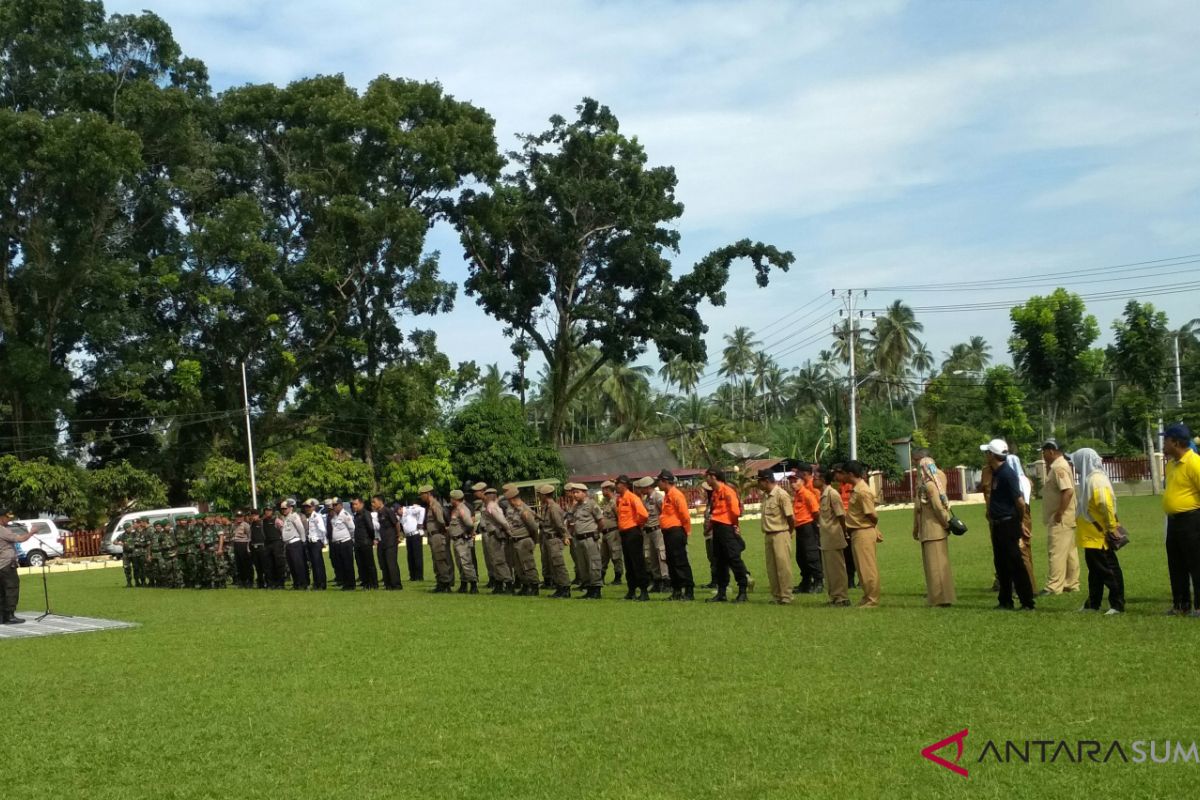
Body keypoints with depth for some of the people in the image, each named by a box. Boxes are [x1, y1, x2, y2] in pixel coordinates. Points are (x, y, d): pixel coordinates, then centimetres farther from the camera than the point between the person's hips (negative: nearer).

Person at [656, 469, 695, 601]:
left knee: (681, 562, -10)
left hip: (676, 532, -10)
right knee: (671, 562, 12)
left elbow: (685, 513, -17)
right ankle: (676, 591, 18)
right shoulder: (667, 495, 17)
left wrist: (687, 530, -10)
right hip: (668, 533, 10)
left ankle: (689, 591, -9)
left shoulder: (676, 494, -13)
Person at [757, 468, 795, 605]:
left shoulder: (781, 495, -13)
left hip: (781, 535, -8)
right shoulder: (765, 495, 10)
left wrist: (789, 532, 1)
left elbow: (791, 517, -11)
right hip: (769, 535, 8)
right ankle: (776, 596, 18)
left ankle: (786, 597, 0)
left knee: (783, 566, -4)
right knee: (771, 568, 10)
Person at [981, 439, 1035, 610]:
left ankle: (1027, 602, -1)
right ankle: (1005, 601, 22)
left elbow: (1020, 501, -20)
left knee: (1015, 565, -6)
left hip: (1008, 525, -10)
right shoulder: (996, 473, 11)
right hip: (998, 525, 10)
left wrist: (1019, 520, -6)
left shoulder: (1007, 474, -18)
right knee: (1001, 565, 14)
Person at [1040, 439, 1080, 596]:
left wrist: (1059, 513, -23)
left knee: (1056, 552, -9)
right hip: (1066, 519, 11)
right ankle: (1071, 584, 19)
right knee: (1070, 552, 13)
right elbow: (1054, 487, 22)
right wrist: (1048, 467, 13)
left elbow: (1068, 491, -27)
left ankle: (1053, 587, -9)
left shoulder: (1059, 468, -17)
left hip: (1061, 520, -11)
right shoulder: (1058, 466, 15)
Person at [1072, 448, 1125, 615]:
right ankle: (1093, 603, 26)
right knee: (1095, 570, 17)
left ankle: (1117, 605, -1)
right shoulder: (1088, 479, 12)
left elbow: (1107, 506, -26)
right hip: (1092, 536, 10)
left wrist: (1112, 529, -25)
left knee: (1109, 570, -5)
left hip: (1100, 536, -10)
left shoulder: (1097, 480, -19)